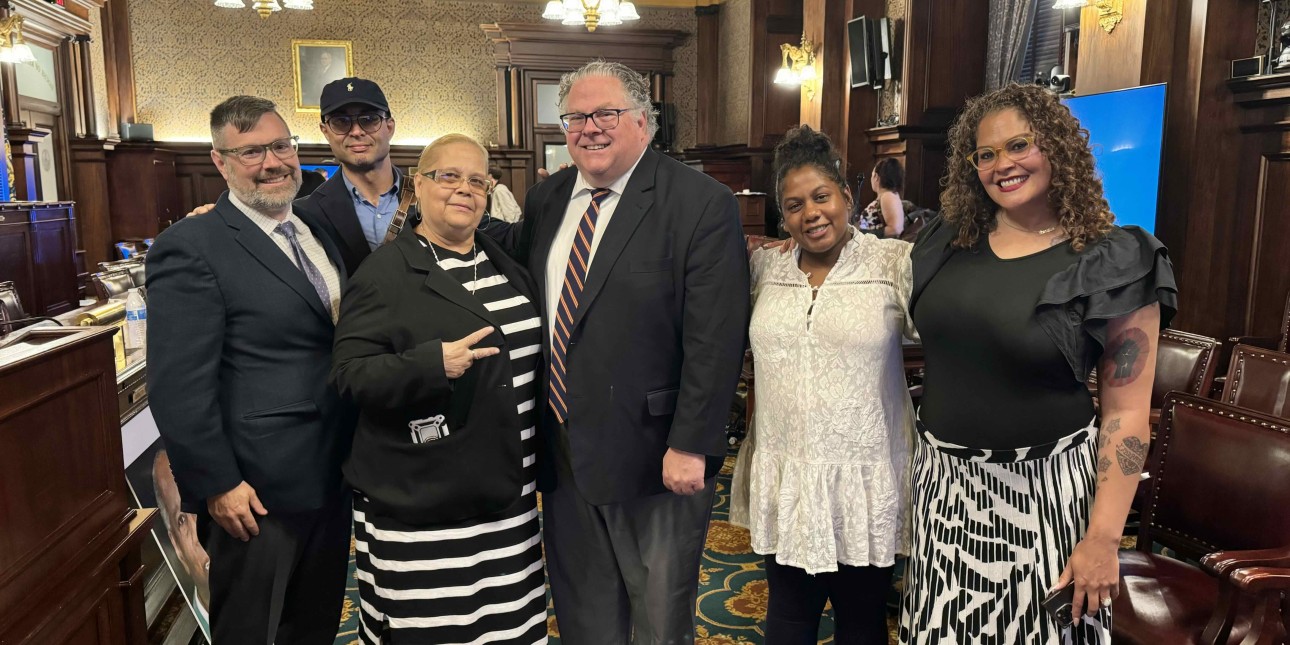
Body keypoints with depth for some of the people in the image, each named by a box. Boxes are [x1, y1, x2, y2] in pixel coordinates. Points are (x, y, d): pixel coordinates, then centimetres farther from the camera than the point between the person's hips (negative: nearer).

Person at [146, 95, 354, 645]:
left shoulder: (319, 234, 9)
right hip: (258, 494, -7)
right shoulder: (191, 248, -15)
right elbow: (178, 387, -18)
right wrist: (217, 485, -17)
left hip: (332, 478, 7)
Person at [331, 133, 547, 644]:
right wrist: (432, 363, -26)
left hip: (505, 495, 6)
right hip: (420, 507, -6)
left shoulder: (504, 262, 12)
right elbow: (350, 374, -14)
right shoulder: (385, 272, -8)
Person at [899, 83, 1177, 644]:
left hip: (1041, 488, -4)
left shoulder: (1112, 262, -9)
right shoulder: (947, 244, 4)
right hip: (942, 479, 4)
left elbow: (1127, 411, -11)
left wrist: (1103, 537, -14)